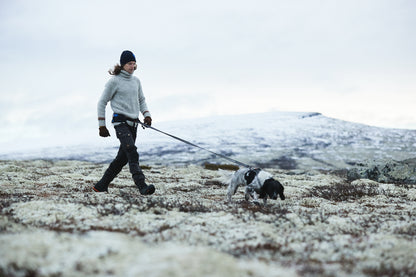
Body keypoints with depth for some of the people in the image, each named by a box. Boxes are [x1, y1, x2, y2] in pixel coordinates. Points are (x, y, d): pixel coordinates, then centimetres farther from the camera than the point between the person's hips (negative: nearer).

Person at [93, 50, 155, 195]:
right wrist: (102, 125, -2)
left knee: (123, 157, 7)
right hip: (121, 121, -7)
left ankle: (101, 185, 18)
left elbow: (141, 100, 26)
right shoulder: (114, 81, -4)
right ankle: (142, 186, -32)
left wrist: (146, 114, 7)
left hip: (133, 123, 7)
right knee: (132, 152, -22)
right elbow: (102, 103, 0)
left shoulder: (136, 80, 14)